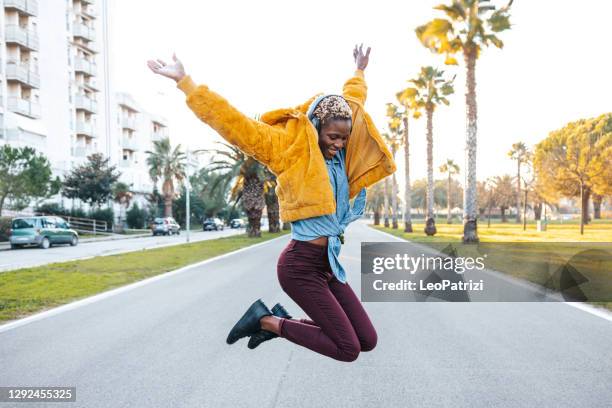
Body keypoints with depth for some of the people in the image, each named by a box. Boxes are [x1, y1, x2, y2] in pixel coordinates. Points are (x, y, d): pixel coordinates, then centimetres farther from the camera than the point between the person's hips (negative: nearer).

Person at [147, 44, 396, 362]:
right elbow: (233, 123, -13)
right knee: (348, 349, -7)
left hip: (328, 262, 8)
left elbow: (353, 101, 28)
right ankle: (267, 321, 8)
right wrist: (185, 82, -15)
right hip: (300, 264, -8)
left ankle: (285, 320, 19)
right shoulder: (290, 146, -9)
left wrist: (359, 72, 43)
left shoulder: (338, 153, 10)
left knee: (368, 341, 10)